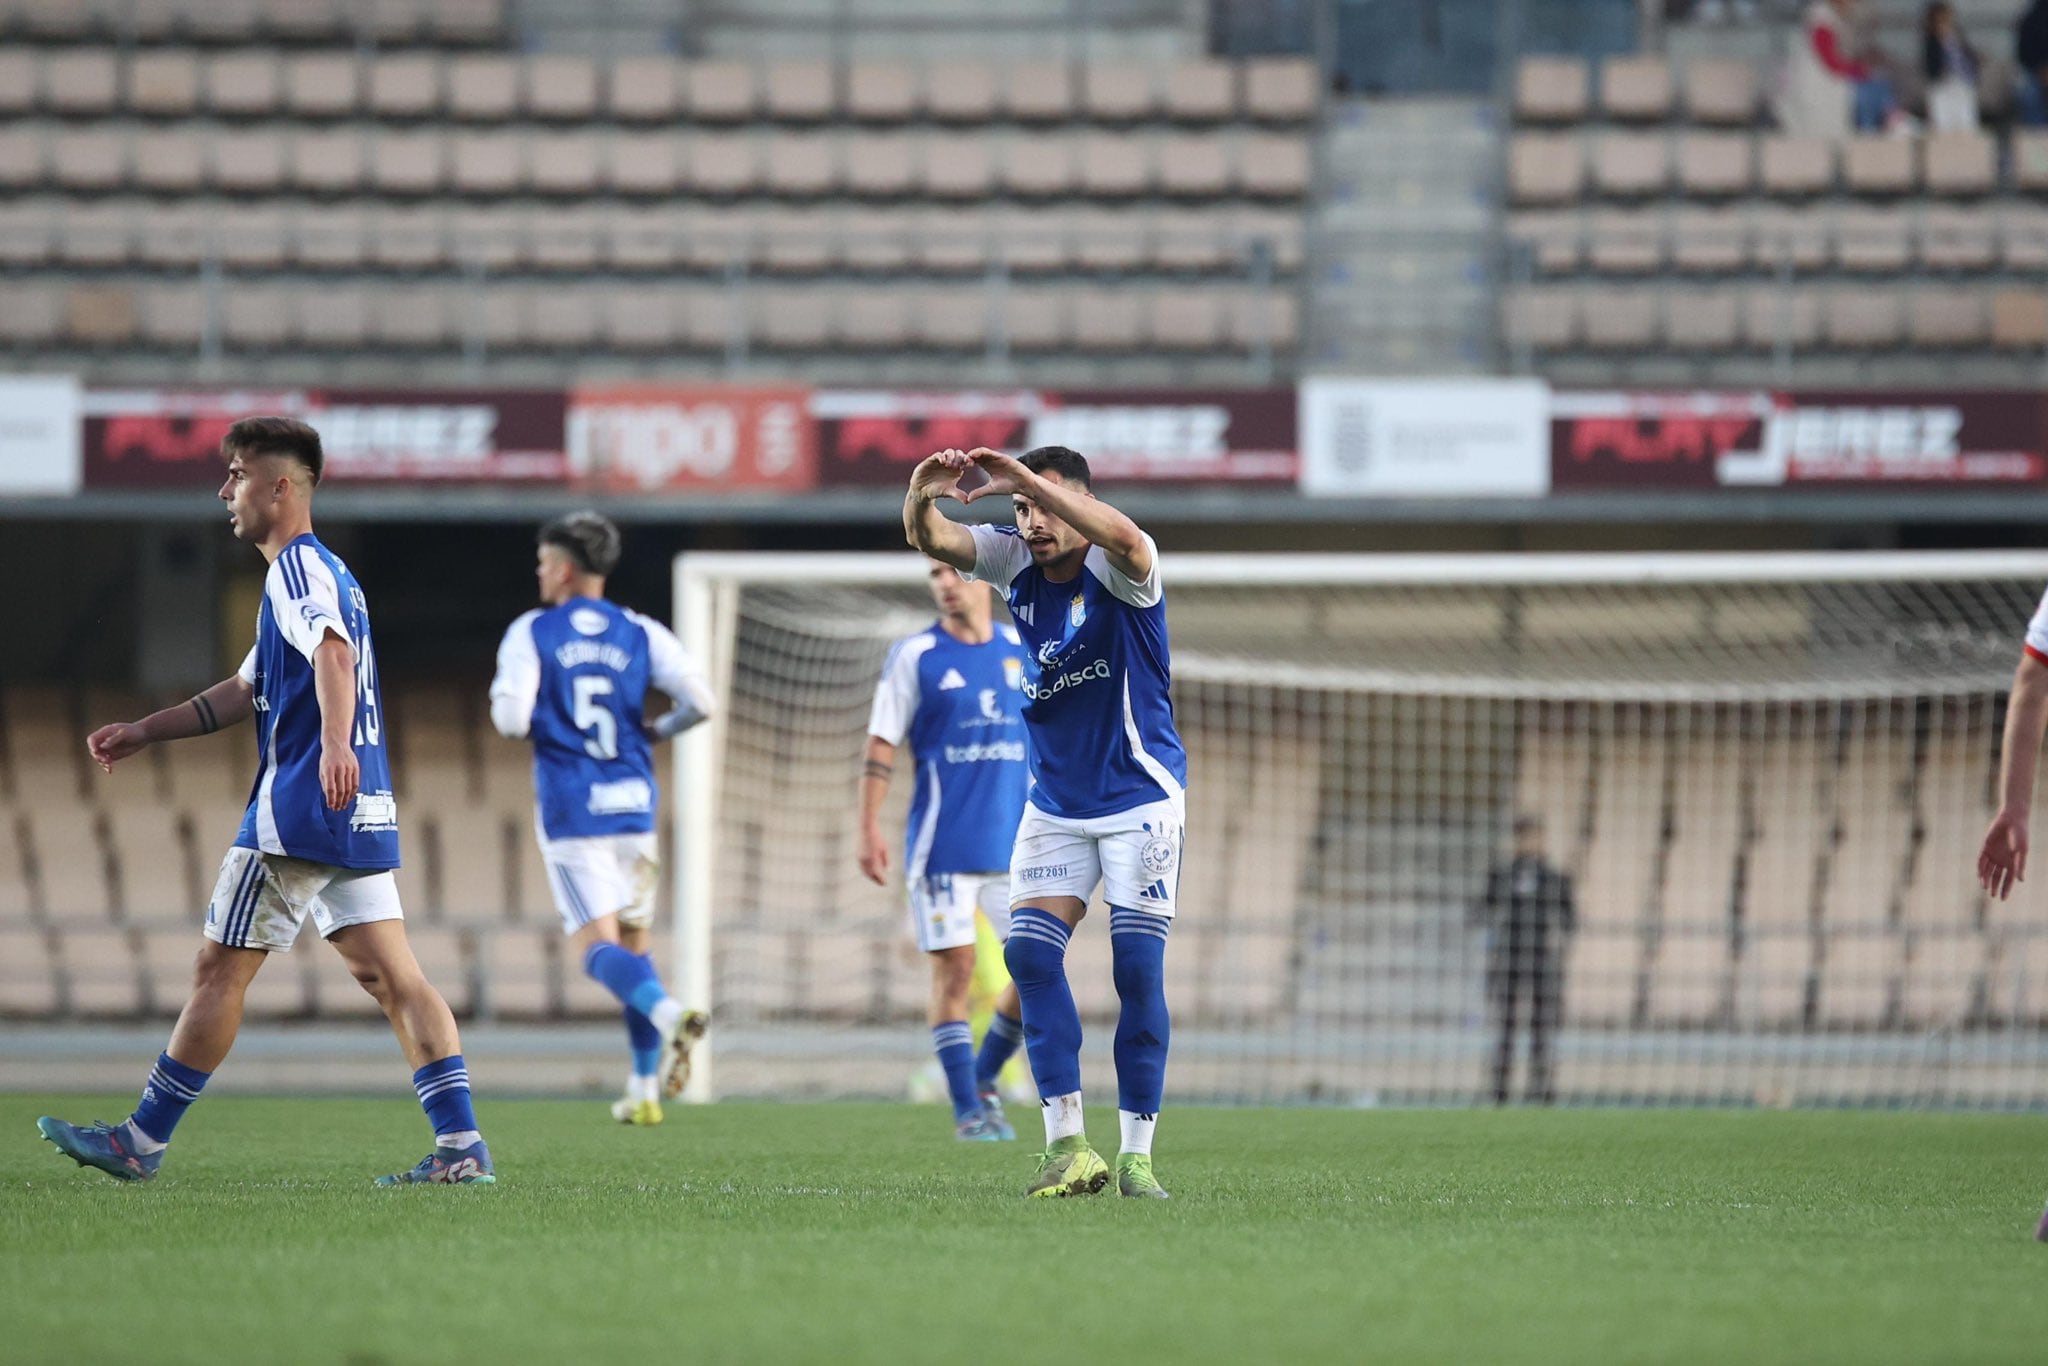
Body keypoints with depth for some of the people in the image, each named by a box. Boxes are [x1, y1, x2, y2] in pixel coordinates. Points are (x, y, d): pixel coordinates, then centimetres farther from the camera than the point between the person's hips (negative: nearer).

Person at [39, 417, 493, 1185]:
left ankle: (143, 1142, 6)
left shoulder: (298, 567, -8)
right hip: (361, 810, 9)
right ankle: (461, 1146, -9)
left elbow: (333, 654, -28)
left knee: (220, 970, -1)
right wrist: (142, 733, 33)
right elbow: (249, 690, 33)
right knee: (389, 973, 1)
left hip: (300, 807, -9)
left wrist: (335, 743, -45)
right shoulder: (324, 572, 24)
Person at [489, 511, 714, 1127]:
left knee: (598, 945, -8)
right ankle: (645, 1089, 12)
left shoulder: (530, 633, -1)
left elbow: (511, 721, -11)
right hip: (634, 803, 4)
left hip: (570, 810, -4)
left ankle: (670, 1014, -38)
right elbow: (699, 700, -5)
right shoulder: (642, 633, 6)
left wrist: (513, 716, 13)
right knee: (636, 943, 14)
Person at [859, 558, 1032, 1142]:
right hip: (944, 845, -4)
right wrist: (869, 829, -10)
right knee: (955, 970, -6)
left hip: (1015, 845, 4)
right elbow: (881, 745, -2)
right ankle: (968, 1110, 1)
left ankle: (984, 1079, 18)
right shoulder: (915, 656, -2)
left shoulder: (1022, 651, 8)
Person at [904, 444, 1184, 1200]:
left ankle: (1136, 1155, 0)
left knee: (1138, 969, -7)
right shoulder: (1014, 558, -1)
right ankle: (1067, 1146, -10)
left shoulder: (1116, 569, -17)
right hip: (1055, 802, 5)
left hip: (1140, 797, -5)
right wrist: (922, 496, -38)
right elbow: (932, 540, -14)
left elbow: (1122, 537, -41)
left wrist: (1027, 480, -51)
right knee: (1031, 952, -10)